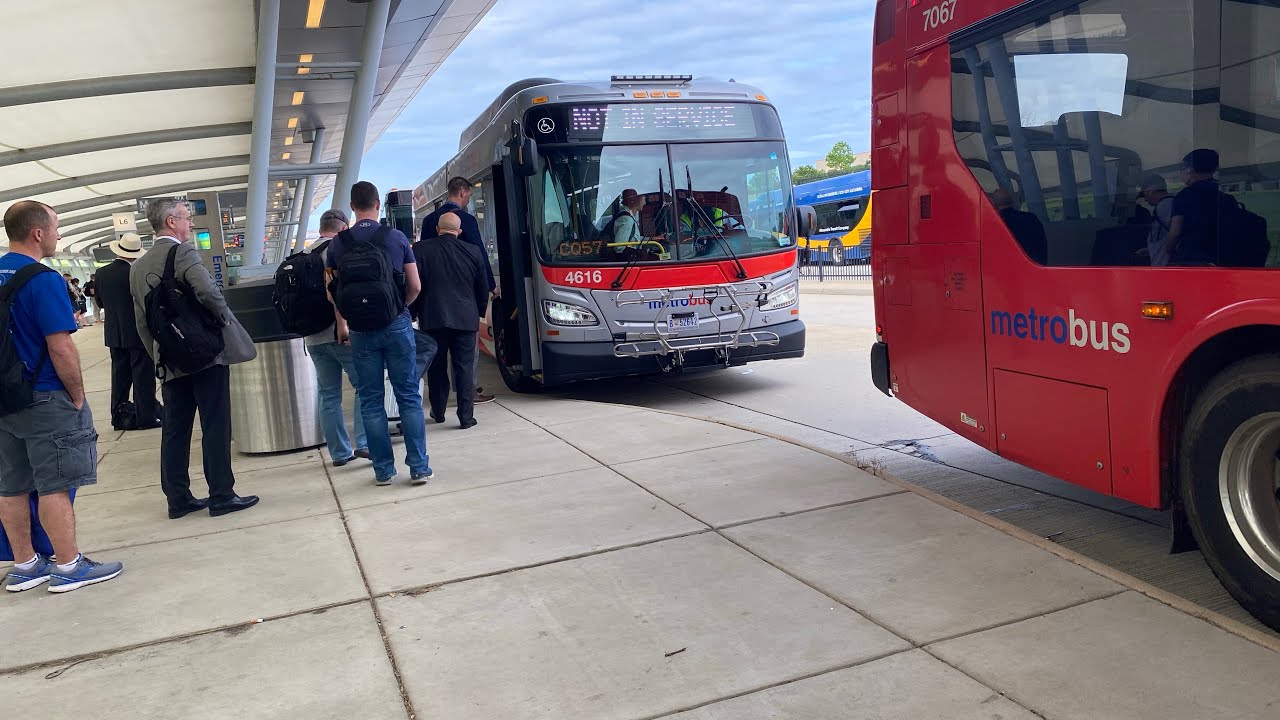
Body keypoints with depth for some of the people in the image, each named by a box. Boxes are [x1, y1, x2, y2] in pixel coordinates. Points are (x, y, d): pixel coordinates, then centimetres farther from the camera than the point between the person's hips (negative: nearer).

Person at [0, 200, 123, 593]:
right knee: (55, 486, 0)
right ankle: (69, 566, 8)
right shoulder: (42, 280, -18)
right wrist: (77, 397, -9)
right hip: (45, 400, -8)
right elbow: (61, 349, -21)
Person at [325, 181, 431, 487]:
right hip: (396, 325, -1)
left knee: (371, 401, 8)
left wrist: (342, 326, 19)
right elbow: (415, 285, 0)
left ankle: (383, 470, 12)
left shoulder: (337, 244, 0)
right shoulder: (396, 237, -2)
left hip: (361, 330, 1)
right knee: (409, 396, 4)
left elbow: (335, 291, 5)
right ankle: (419, 467, 3)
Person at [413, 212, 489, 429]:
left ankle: (438, 412, 22)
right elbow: (483, 288, 11)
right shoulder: (473, 252, 3)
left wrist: (413, 314, 10)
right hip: (465, 319, 0)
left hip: (432, 319, 0)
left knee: (437, 367, 13)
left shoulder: (420, 249, -2)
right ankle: (466, 417, 0)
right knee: (465, 367, 3)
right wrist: (480, 312, 25)